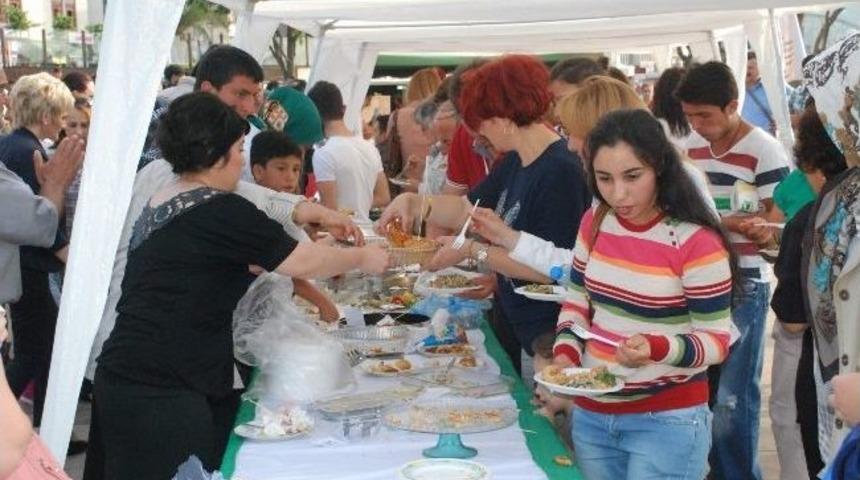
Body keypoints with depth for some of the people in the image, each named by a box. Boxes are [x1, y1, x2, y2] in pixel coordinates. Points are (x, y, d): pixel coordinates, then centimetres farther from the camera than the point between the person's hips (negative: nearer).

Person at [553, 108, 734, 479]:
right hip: (591, 413, 6)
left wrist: (657, 348, -30)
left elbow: (716, 341, -13)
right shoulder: (595, 224, 1)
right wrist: (565, 354, -6)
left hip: (667, 421, -5)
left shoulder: (696, 242, -17)